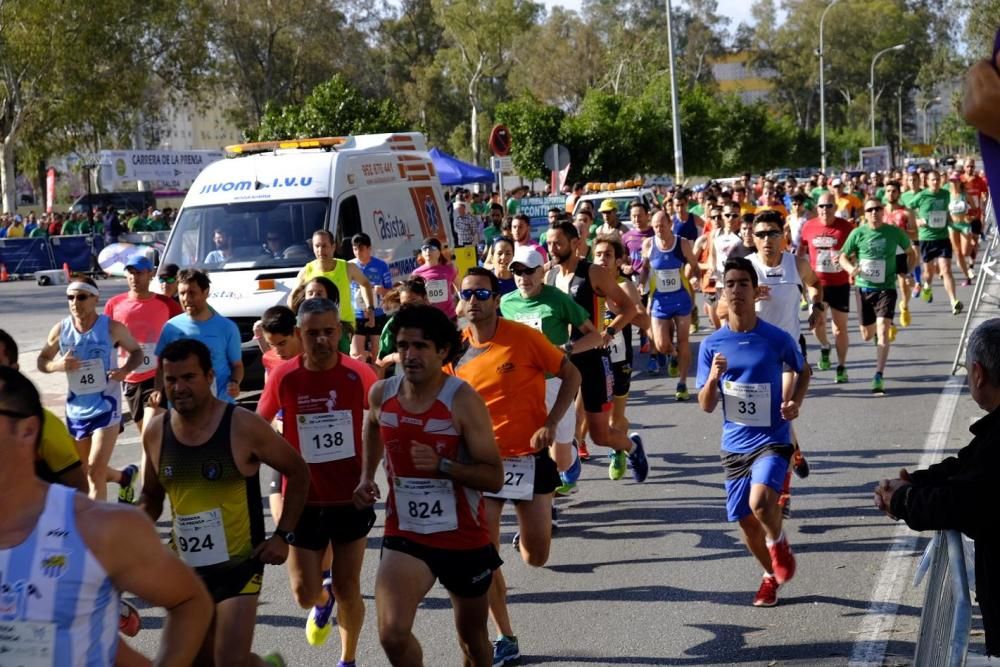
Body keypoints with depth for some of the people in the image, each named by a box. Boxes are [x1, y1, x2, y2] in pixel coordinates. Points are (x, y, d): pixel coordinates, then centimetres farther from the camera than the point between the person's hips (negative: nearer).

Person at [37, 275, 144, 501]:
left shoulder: (113, 328, -11)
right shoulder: (60, 330, -3)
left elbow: (136, 351, 4)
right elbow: (42, 360, 8)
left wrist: (126, 370, -17)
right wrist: (56, 365, -16)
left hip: (106, 407, -5)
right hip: (76, 410, 5)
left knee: (95, 472, -13)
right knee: (87, 470, 20)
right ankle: (125, 476, 50)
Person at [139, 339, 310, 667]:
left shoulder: (243, 426, -15)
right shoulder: (156, 431, -2)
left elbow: (298, 472, -4)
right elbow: (151, 497, 13)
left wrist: (283, 535, -9)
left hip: (239, 564, -5)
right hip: (187, 568, 5)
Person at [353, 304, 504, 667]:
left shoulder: (463, 401, -18)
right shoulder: (381, 394, -4)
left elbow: (494, 477, -18)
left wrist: (442, 465, -31)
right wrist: (367, 476, 10)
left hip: (465, 538, -2)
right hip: (405, 535, 2)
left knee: (472, 636, 18)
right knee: (392, 634, -19)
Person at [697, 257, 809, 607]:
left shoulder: (778, 339, -8)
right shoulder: (712, 345, -2)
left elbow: (803, 371, 12)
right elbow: (706, 406, 0)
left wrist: (794, 402, -6)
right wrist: (714, 376, -20)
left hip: (772, 439, -3)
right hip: (734, 444, 4)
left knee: (760, 502, -28)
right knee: (746, 521, 10)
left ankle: (778, 543, 6)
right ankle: (771, 574, 38)